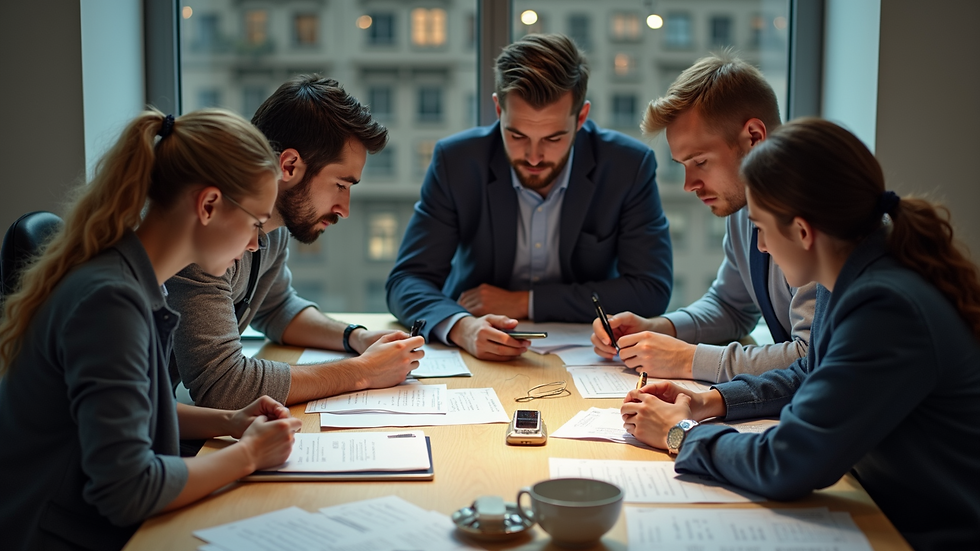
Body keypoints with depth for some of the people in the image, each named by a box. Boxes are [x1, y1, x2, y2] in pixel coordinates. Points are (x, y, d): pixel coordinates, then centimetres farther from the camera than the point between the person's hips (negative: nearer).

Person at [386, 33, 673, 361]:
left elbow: (652, 290, -12)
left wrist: (525, 302, -16)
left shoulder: (630, 165, -10)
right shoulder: (455, 161, -9)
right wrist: (461, 327, -33)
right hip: (478, 360, 1)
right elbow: (407, 280, -10)